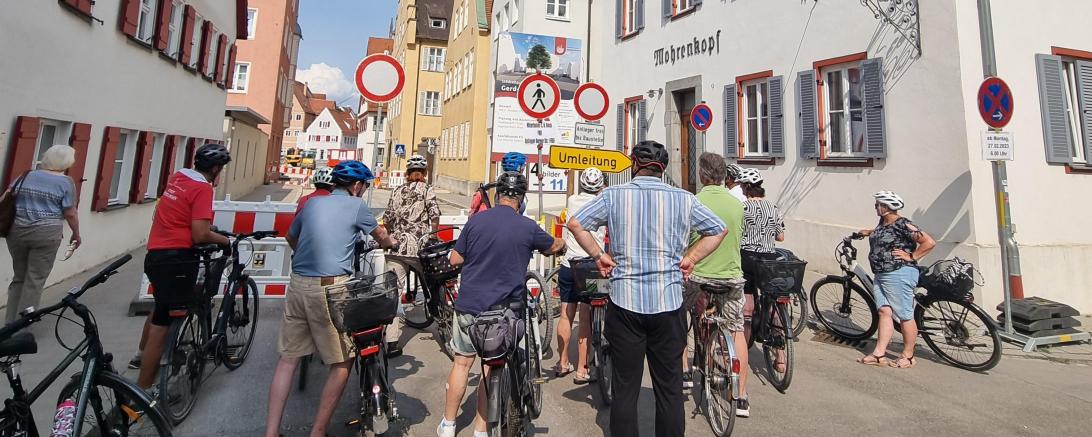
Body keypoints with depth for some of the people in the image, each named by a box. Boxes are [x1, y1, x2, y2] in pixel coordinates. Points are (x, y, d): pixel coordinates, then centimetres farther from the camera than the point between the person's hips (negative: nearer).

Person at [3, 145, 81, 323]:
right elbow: (70, 214, -6)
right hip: (46, 234, -5)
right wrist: (76, 234, 6)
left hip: (17, 231, 5)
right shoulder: (66, 182, -5)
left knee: (19, 277, 18)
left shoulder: (26, 176, 9)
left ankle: (10, 322, 24)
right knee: (35, 280, 3)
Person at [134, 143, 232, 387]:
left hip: (156, 254, 10)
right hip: (176, 259, -10)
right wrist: (225, 240, -4)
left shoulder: (177, 177, 9)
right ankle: (142, 390, 7)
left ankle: (142, 355, 52)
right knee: (162, 324, -2)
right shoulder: (202, 188, -16)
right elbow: (200, 235, -21)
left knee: (162, 308, 33)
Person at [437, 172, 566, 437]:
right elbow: (557, 246, 10)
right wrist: (560, 246, 33)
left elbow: (455, 259, 3)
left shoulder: (476, 220, -4)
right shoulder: (528, 227, -8)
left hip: (469, 306, 2)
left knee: (462, 363, 17)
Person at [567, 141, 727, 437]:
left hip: (625, 301, -1)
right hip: (668, 302, 1)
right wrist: (690, 259, 9)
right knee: (669, 388, 13)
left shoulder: (614, 195, -1)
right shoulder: (683, 199, 3)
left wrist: (599, 256, 2)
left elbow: (575, 223, -4)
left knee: (625, 387, 10)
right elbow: (718, 230, 9)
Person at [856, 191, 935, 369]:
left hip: (899, 275, -9)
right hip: (880, 275, 9)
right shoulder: (883, 222, 12)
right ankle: (879, 354, 5)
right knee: (885, 312, 5)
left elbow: (929, 242, -18)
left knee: (905, 316, 2)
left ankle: (908, 356, 14)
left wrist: (911, 257, -14)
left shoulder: (902, 224, -14)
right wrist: (869, 232, 31)